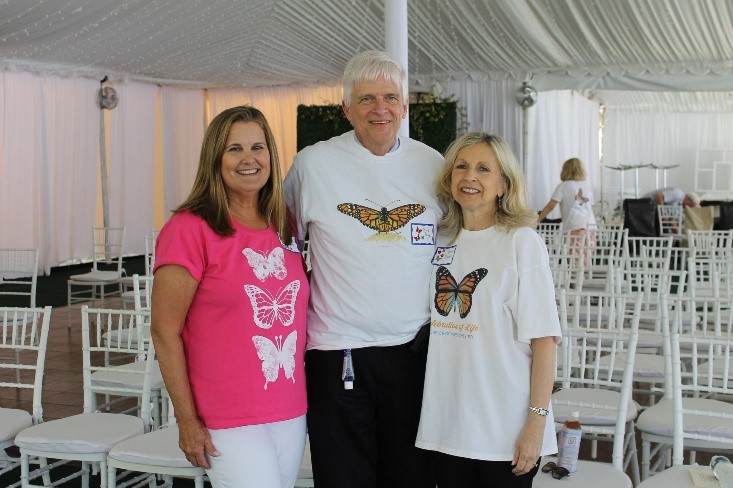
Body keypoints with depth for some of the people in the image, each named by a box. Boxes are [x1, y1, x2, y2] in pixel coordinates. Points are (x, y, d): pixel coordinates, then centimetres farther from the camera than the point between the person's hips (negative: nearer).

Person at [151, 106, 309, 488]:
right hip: (229, 422, -6)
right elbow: (165, 333, -11)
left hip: (292, 413, 6)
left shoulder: (284, 228, 8)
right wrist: (187, 421, -12)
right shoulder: (189, 229, -11)